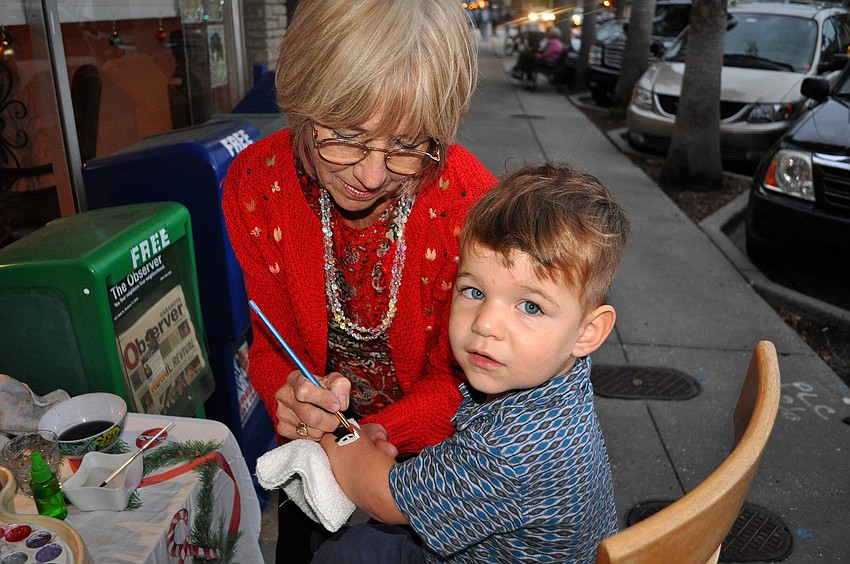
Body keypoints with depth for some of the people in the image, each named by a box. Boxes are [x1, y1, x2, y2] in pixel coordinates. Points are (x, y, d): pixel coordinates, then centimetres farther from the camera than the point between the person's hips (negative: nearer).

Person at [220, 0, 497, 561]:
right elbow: (273, 344, -14)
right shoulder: (254, 184, -22)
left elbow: (459, 374, -18)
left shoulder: (472, 205, -30)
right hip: (315, 433, 2)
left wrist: (384, 432, -35)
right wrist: (292, 398, -35)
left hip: (425, 440, -2)